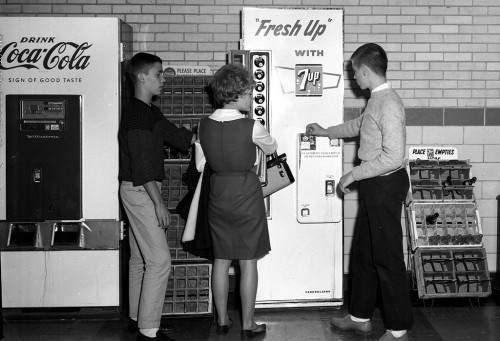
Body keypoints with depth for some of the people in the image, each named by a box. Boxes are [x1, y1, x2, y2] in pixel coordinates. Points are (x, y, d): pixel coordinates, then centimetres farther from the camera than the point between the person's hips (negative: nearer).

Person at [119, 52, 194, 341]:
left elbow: (179, 136, 17)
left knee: (140, 258, 16)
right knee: (159, 260, -10)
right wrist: (158, 203, -22)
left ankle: (139, 318, 27)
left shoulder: (150, 112, 14)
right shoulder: (137, 114, -17)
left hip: (143, 190, 10)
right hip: (139, 191, -10)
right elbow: (141, 165, -22)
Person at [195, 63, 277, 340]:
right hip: (246, 193, -4)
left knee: (221, 260, 14)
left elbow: (201, 165, 5)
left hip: (217, 193, 5)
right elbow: (271, 149, 4)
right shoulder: (251, 127, -16)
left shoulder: (204, 125, -3)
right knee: (248, 262, 6)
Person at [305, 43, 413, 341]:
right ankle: (360, 317, 31)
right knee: (363, 252, 17)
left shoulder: (389, 104, -20)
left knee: (388, 258, 0)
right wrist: (325, 131, 40)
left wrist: (353, 175, -18)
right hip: (374, 186, 10)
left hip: (386, 185, -10)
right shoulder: (376, 101, 10)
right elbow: (358, 126, 31)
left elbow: (393, 157, -27)